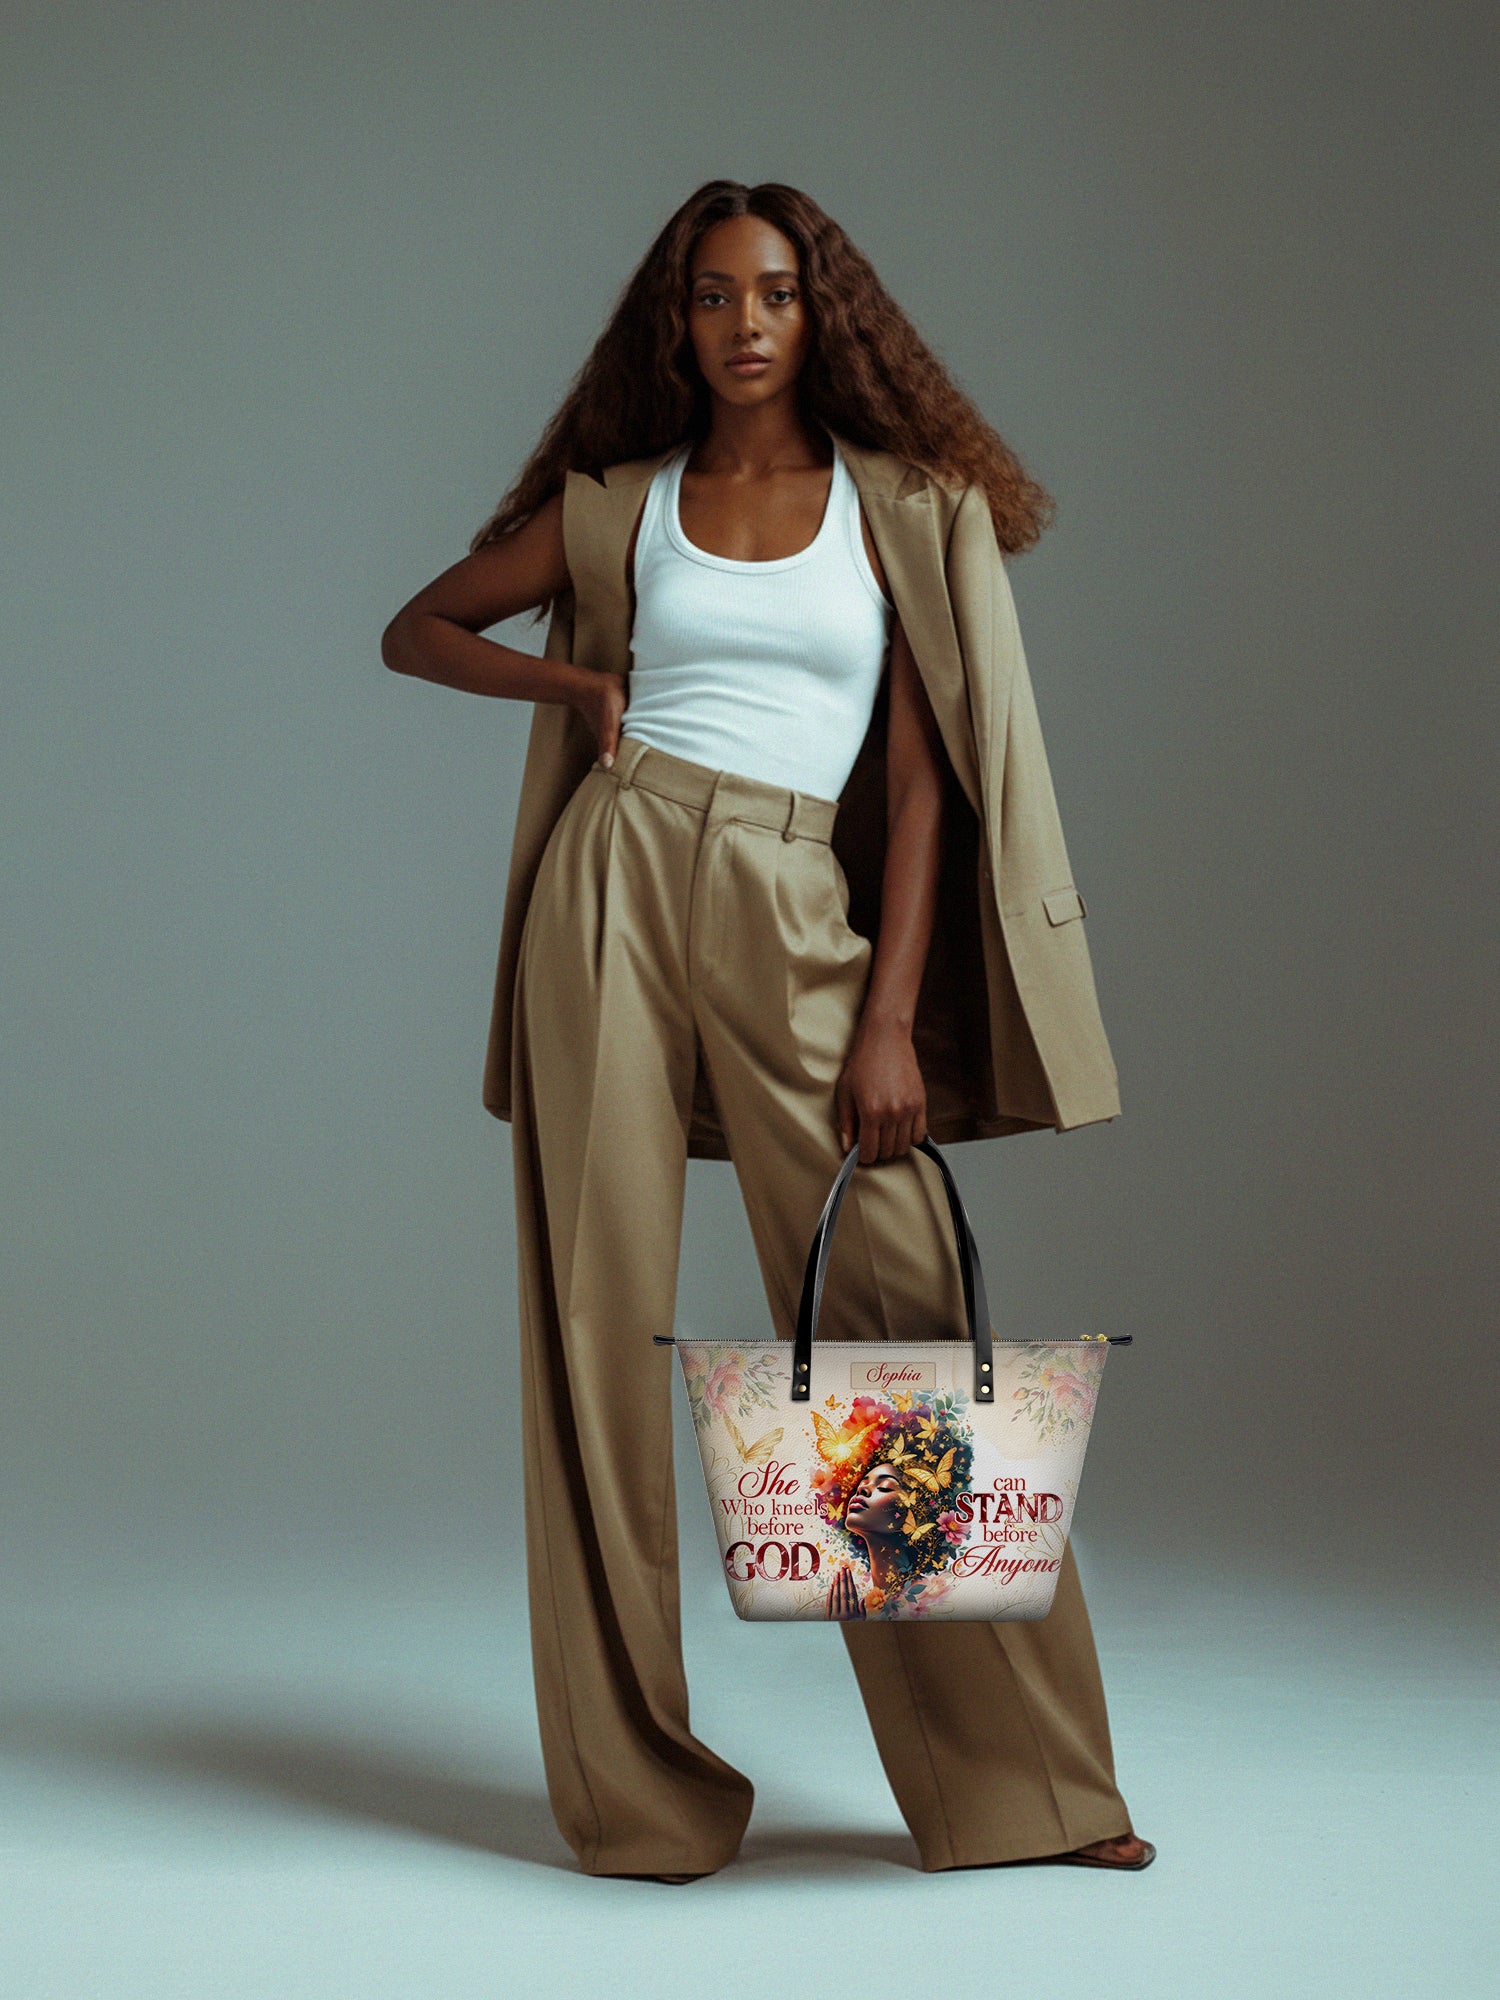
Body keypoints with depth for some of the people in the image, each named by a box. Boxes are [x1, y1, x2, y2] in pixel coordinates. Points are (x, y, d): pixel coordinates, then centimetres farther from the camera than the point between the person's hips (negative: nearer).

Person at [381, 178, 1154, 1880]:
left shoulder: (896, 507, 9)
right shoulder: (617, 503, 12)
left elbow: (924, 779, 4)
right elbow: (416, 630, 23)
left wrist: (892, 1018, -5)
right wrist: (562, 678, 3)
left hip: (797, 924, -1)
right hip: (618, 882, 1)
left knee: (897, 1310, -6)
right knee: (603, 1309, -2)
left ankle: (1013, 1775, 4)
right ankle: (638, 1786, 7)